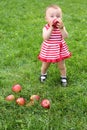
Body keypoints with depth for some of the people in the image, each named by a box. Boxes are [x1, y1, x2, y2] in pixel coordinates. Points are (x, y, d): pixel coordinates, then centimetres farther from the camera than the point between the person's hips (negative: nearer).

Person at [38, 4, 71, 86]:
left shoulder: (61, 27, -11)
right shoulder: (46, 27, -16)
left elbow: (65, 36, -26)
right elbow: (45, 38, -33)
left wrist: (61, 28, -41)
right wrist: (51, 28, -39)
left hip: (59, 49, 1)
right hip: (48, 50, -1)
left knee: (61, 66, 15)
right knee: (45, 65, 20)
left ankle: (63, 77, 40)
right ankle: (43, 74, 49)